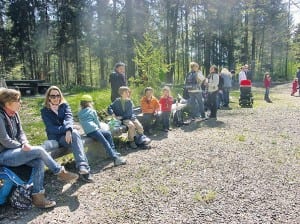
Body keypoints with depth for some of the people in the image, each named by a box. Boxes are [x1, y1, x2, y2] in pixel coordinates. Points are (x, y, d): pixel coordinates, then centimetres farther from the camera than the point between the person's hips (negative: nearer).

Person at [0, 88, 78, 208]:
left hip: (13, 150, 8)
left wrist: (25, 143, -11)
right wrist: (22, 146, -11)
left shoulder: (14, 114, 6)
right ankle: (60, 173, -4)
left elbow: (20, 133, 9)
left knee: (39, 161, -15)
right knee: (39, 151, -21)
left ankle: (37, 196, -13)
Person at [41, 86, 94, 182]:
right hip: (55, 137, -2)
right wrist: (65, 129, -27)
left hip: (68, 133, 2)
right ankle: (84, 167, -47)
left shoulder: (64, 105, 6)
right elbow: (51, 128, -11)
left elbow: (69, 118, -14)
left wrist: (69, 130, -35)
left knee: (75, 133, -35)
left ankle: (82, 167, -49)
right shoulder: (45, 111, 1)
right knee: (75, 137, -33)